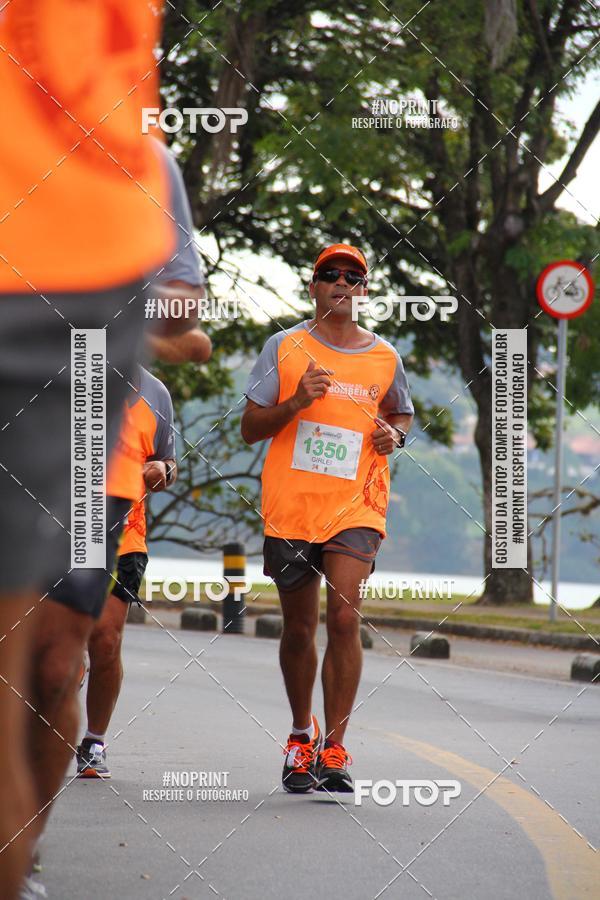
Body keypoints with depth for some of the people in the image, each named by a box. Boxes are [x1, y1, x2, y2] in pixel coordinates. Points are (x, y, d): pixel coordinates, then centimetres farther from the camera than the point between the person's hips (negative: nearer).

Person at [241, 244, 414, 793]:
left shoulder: (385, 358, 7)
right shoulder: (284, 348, 4)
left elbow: (402, 414, 25)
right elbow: (250, 428, 3)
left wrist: (395, 434, 2)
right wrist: (295, 403, -15)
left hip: (356, 506, 0)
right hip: (289, 506, 1)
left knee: (344, 617, -17)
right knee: (299, 628, 9)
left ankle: (333, 750, -14)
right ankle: (302, 734, 30)